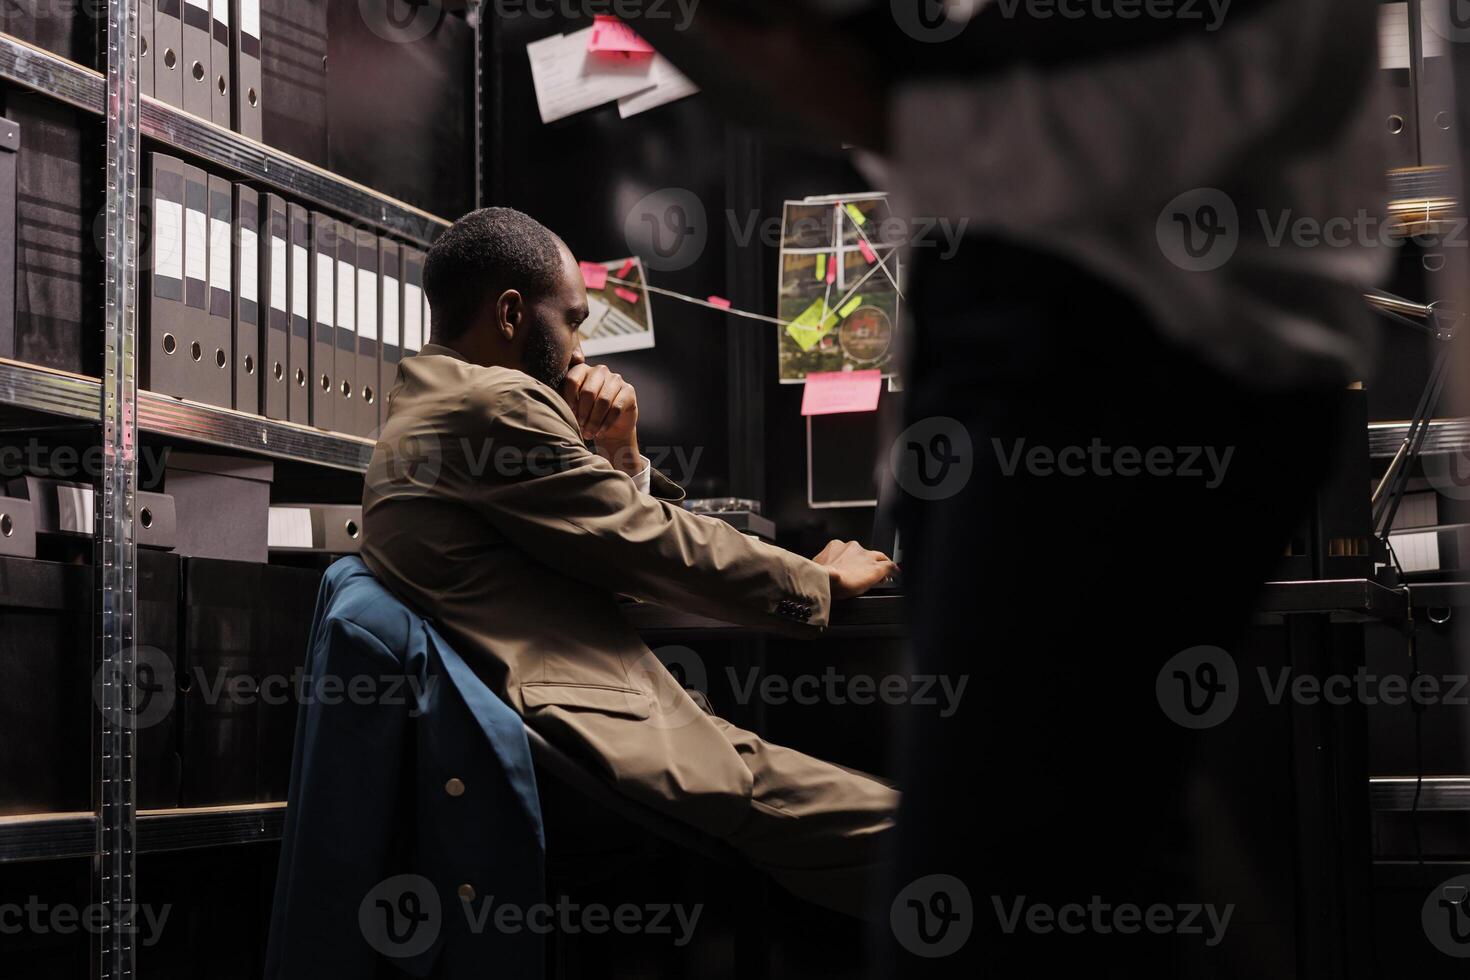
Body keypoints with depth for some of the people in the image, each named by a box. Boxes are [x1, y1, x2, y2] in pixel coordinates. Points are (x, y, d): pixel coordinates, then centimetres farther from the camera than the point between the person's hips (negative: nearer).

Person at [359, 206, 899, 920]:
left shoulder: (418, 416, 24)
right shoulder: (494, 403, -9)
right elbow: (659, 547, -6)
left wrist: (619, 453, 10)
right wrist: (825, 580, 8)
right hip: (604, 743, -11)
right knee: (897, 832, -16)